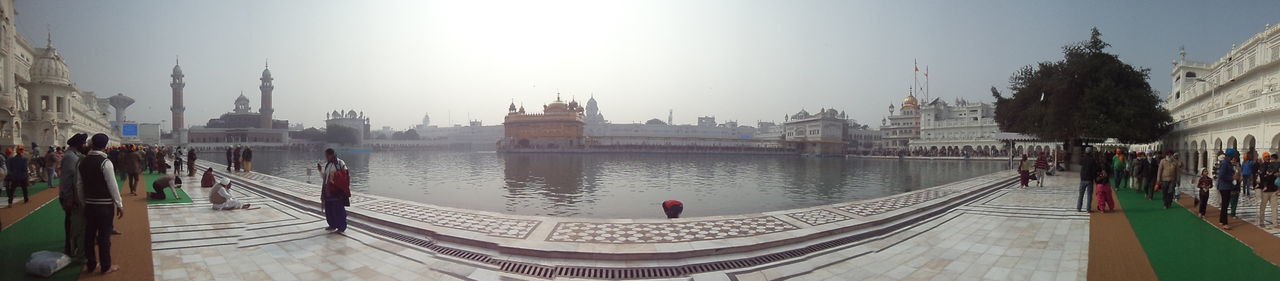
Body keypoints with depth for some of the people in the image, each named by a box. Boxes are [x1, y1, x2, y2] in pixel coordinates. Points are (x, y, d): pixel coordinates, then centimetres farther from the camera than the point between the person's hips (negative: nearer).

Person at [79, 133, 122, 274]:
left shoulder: (82, 162, 4)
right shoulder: (105, 162, -16)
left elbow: (80, 185, 9)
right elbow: (112, 186, -15)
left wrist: (82, 201, 18)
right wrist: (119, 205, -9)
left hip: (89, 204, 6)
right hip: (105, 205, -6)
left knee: (89, 234, 13)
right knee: (104, 235, 1)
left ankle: (90, 264, 25)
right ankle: (106, 266, 9)